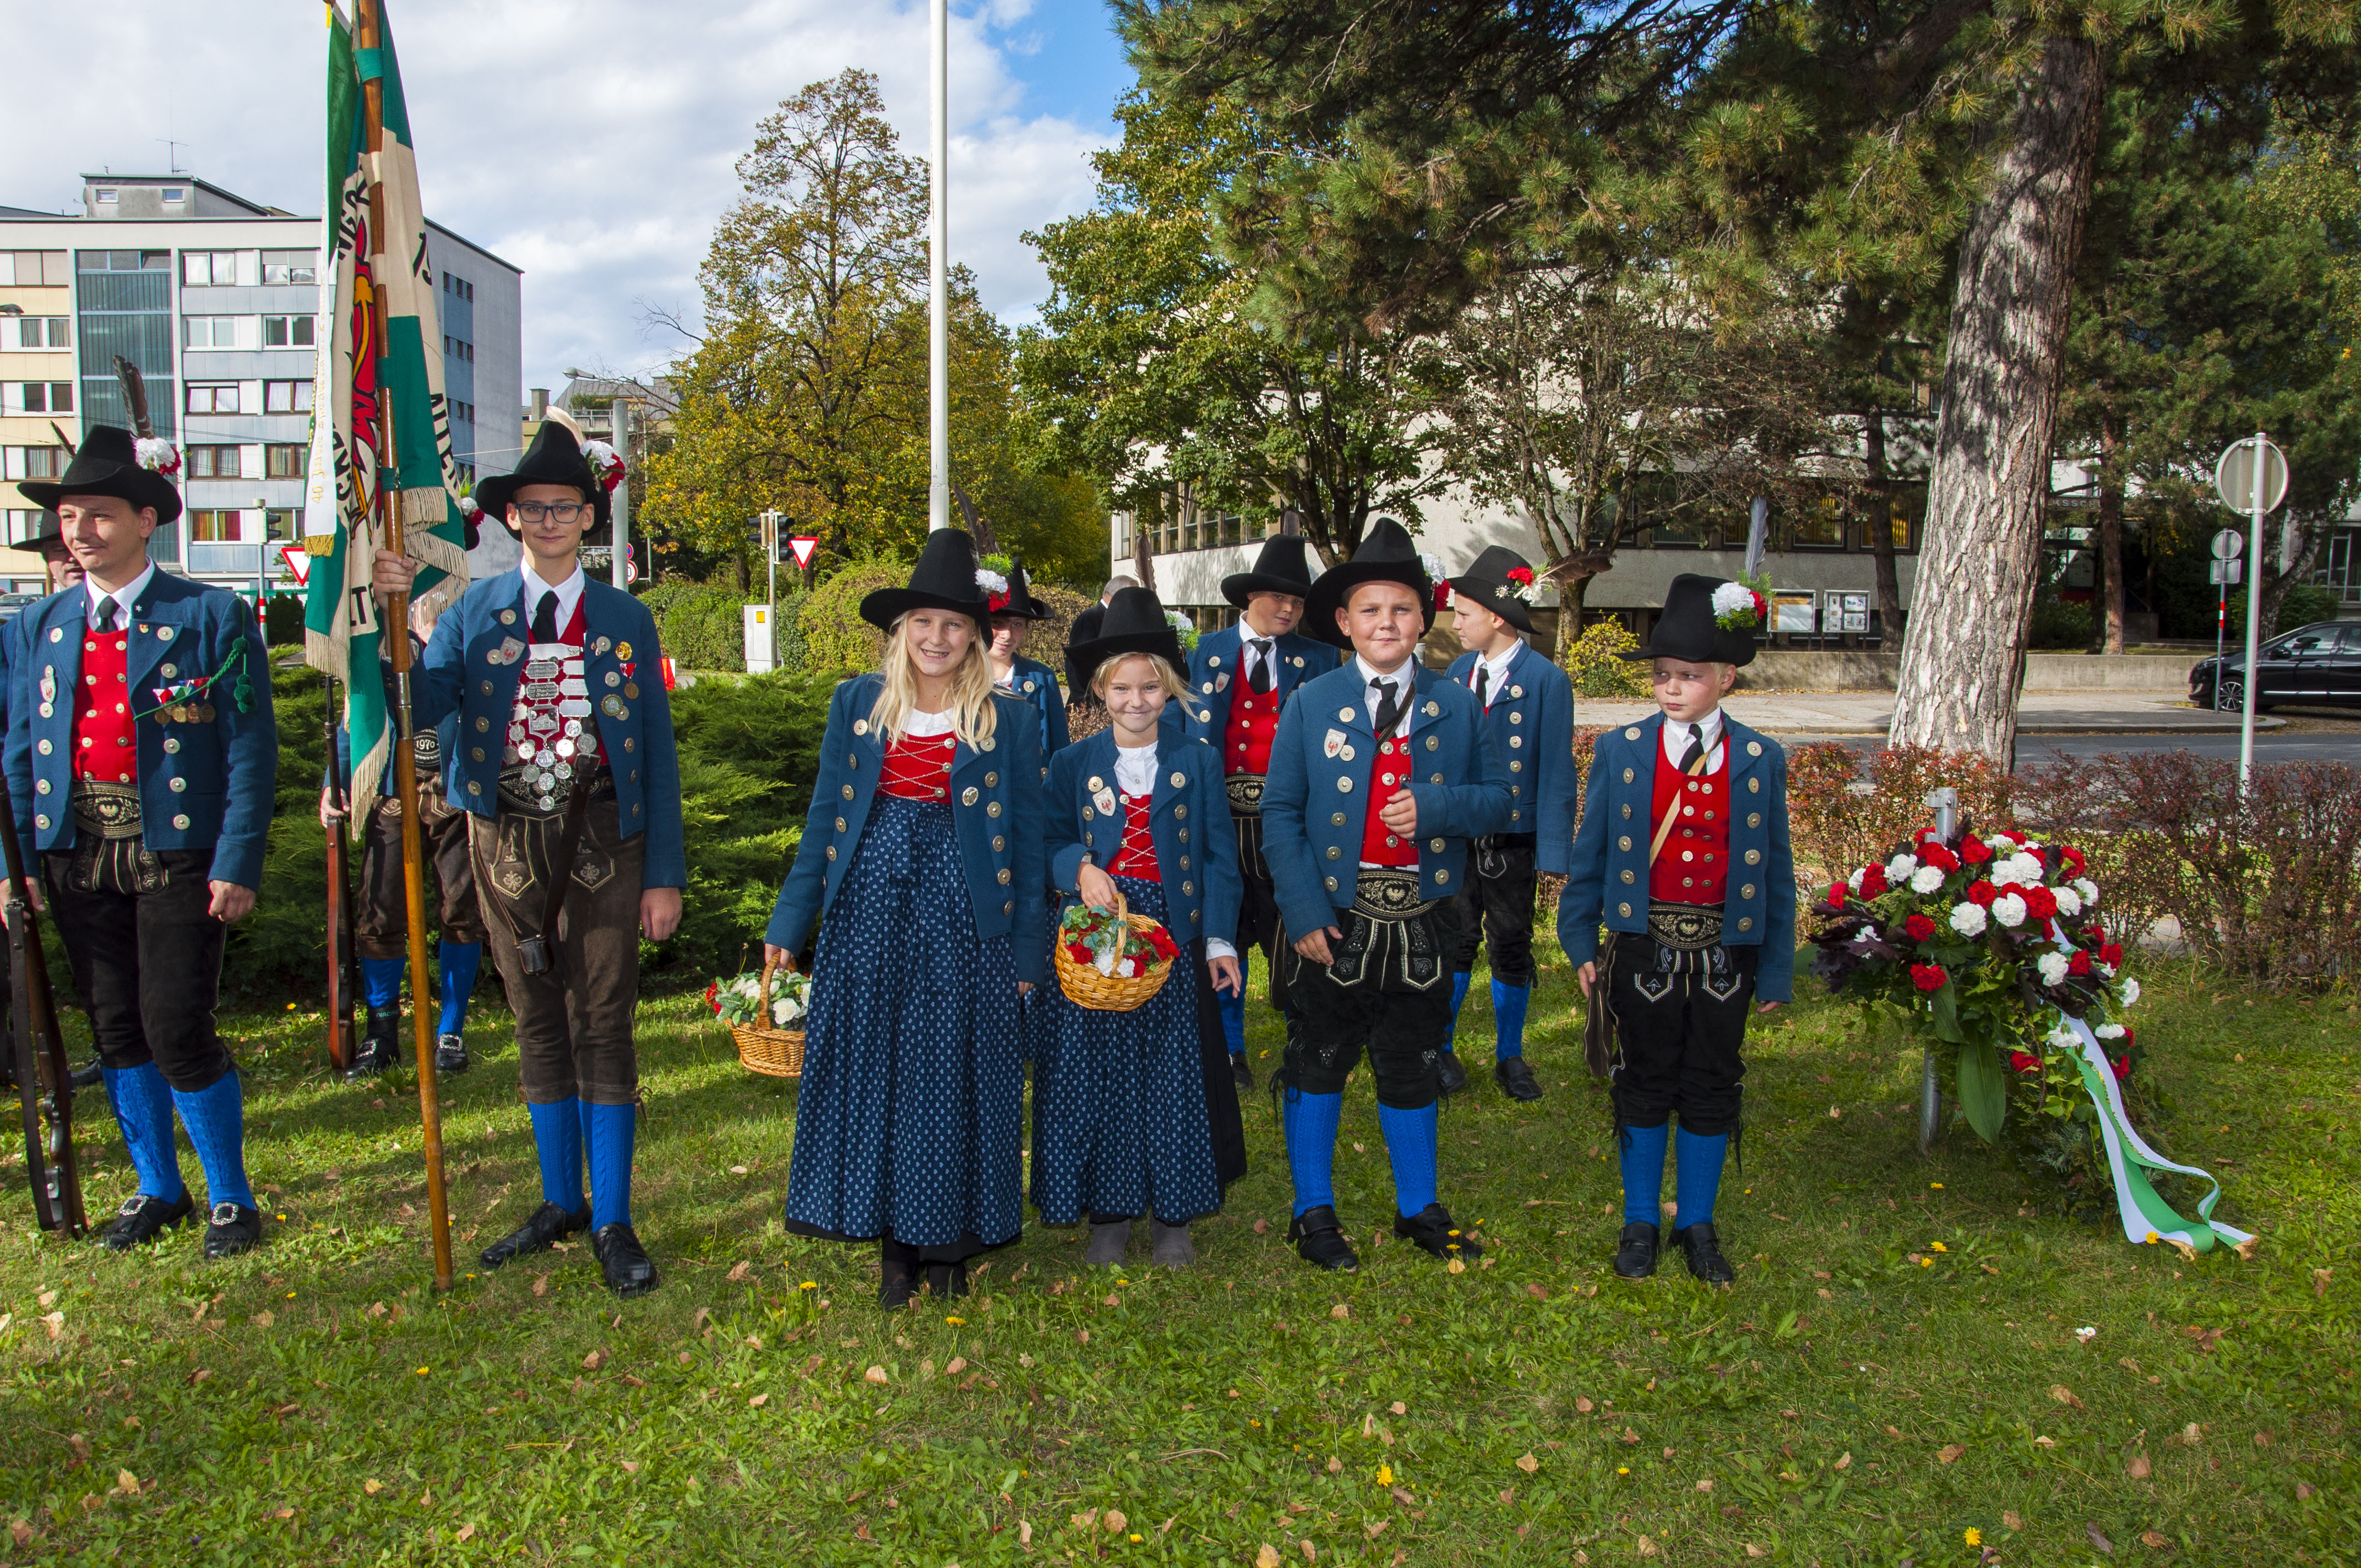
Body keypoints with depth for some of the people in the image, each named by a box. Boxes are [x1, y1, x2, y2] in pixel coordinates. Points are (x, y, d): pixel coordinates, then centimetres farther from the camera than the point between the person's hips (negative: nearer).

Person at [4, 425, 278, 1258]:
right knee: (116, 1030, 12)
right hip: (78, 854, 5)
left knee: (177, 1032, -6)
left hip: (175, 853, -5)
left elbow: (251, 749, -7)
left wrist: (238, 865, -13)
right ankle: (158, 1189, 28)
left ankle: (230, 1196, 12)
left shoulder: (213, 617, -4)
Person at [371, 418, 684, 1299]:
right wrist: (388, 615, -23)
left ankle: (612, 1224, 11)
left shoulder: (626, 619, 2)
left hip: (600, 840, -2)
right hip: (507, 843, 2)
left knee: (601, 1028, 0)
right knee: (538, 1028, 12)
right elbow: (416, 710, -9)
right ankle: (559, 1204, 27)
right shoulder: (474, 612, 4)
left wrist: (665, 875, -4)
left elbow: (656, 753, 1)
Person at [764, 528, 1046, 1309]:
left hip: (963, 915, -2)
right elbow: (824, 820, 9)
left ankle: (949, 1237, 20)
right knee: (870, 1067, 5)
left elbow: (1027, 840, 3)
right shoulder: (857, 703, 7)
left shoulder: (1008, 719, 1)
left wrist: (1029, 950, 0)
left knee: (954, 1070, 3)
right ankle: (895, 1240, 20)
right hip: (869, 907, 2)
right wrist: (788, 924, 7)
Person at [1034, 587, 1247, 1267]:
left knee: (1175, 1070, 4)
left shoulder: (1197, 760, 3)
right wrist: (1080, 868, -18)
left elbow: (1219, 855, 2)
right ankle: (1108, 1211, 18)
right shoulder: (1073, 764, 5)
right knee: (1097, 1071, 2)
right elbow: (1050, 844, 4)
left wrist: (1220, 939, -6)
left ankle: (1172, 1216, 19)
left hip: (1175, 938, 0)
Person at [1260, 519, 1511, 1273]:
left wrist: (1436, 808, -18)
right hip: (1333, 921, -1)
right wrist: (1302, 911, -13)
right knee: (1319, 1064, 10)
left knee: (1411, 1068, 15)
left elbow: (1497, 798, 4)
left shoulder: (1456, 707, 2)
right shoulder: (1311, 704, -3)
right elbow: (1280, 812, -4)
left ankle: (1418, 1208, 33)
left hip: (1420, 922, 2)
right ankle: (1313, 1212, 27)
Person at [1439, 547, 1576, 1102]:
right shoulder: (1459, 671, 5)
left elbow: (1556, 771, -9)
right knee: (1454, 942, 9)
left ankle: (1510, 1056, 27)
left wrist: (1553, 853, -11)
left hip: (1512, 841, -3)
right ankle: (1441, 1050, 24)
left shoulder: (1547, 680, -10)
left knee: (1511, 950, 9)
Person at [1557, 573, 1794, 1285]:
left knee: (1711, 1088, 11)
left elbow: (1775, 870, 2)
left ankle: (1698, 1223, 28)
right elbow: (1590, 851, 2)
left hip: (1725, 952, 1)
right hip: (1644, 948, -1)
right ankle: (1640, 1220, 26)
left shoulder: (1760, 759, 0)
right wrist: (1580, 941, 1)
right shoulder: (1620, 750, -2)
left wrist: (1776, 970, 2)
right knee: (1643, 1085, 10)